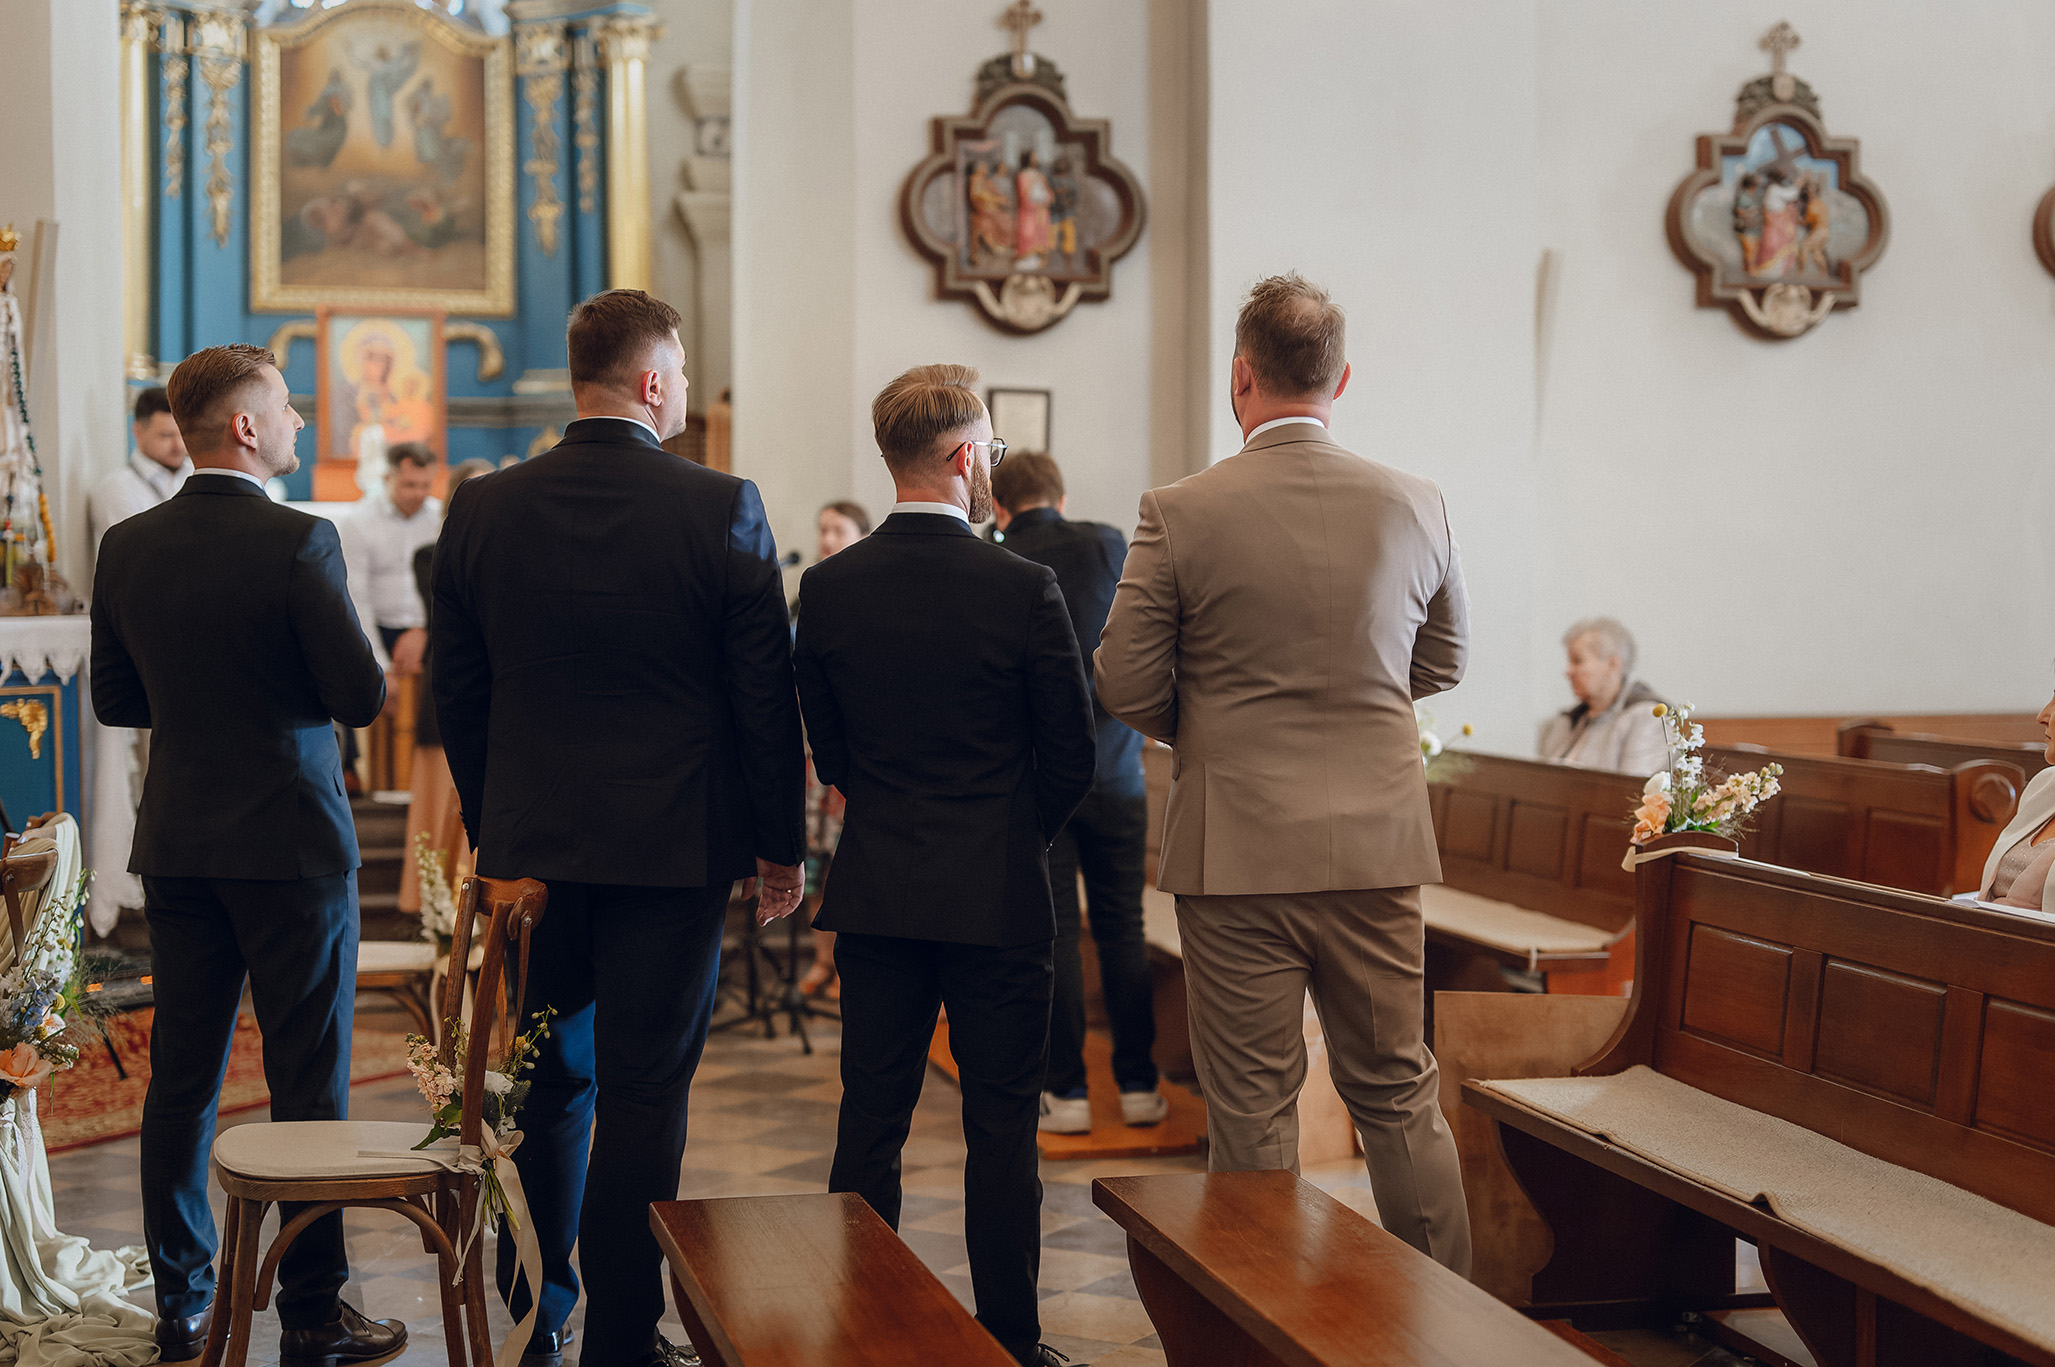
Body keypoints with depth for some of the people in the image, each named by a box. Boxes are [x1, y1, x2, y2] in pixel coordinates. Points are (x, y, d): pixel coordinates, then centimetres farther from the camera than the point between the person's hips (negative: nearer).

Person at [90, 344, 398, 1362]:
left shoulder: (127, 546, 2)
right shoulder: (297, 542, -15)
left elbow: (114, 698, 10)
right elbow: (362, 696, -15)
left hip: (176, 845, 6)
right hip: (291, 840, -5)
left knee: (182, 1077, 12)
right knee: (308, 1082, 2)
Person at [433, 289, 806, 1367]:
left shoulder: (481, 511, 0)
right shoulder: (722, 509, -10)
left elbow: (456, 692, 7)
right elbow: (766, 696, -6)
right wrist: (780, 842, 4)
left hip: (529, 844, 4)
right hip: (674, 846, -3)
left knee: (547, 1085, 16)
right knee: (643, 1094, 3)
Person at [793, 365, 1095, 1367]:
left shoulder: (828, 589, -2)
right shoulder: (1023, 590, -13)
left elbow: (827, 747, 7)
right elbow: (1072, 756, -5)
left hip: (875, 892, 3)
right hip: (997, 898, -3)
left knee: (870, 1123, 10)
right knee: (1001, 1126, 6)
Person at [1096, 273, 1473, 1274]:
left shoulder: (1179, 514, -10)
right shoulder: (1414, 506, -1)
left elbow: (1124, 686, -5)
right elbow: (1443, 662, 13)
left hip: (1236, 852, -3)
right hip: (1376, 845, 3)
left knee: (1252, 1112, 6)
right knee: (1399, 1094, 15)